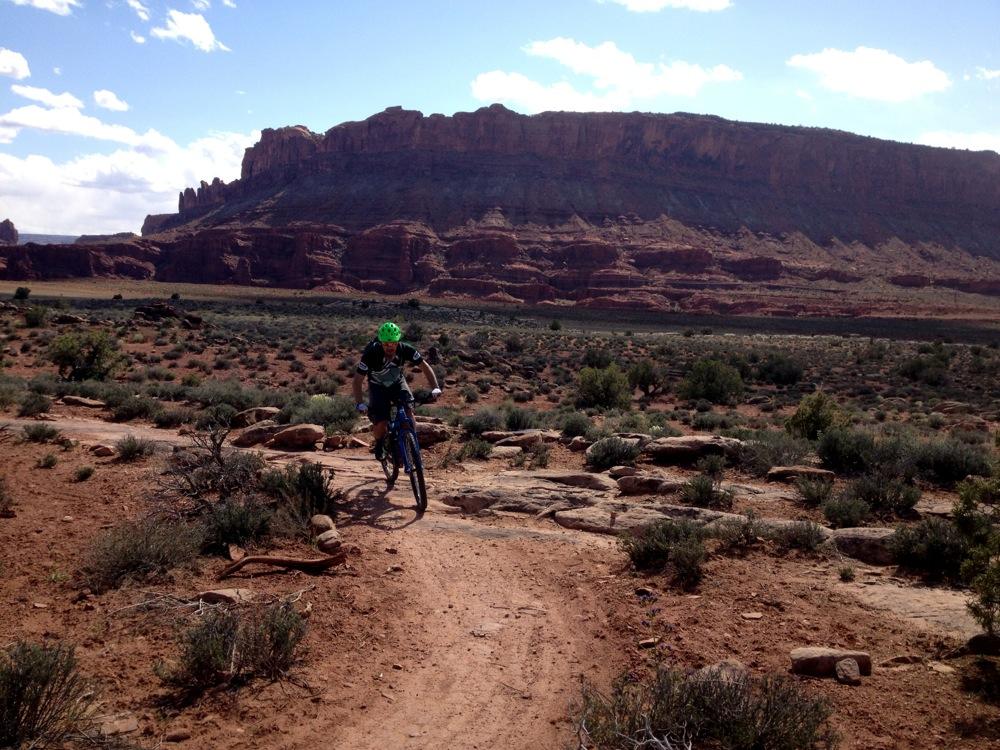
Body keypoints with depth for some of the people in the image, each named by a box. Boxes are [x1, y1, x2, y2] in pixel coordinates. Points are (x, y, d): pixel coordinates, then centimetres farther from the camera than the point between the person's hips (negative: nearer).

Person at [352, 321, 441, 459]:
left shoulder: (405, 350, -26)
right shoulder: (371, 354, -32)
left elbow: (425, 367, -16)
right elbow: (357, 380, -26)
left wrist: (435, 387, -29)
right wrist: (359, 403, -38)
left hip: (397, 383, 2)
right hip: (378, 387, -2)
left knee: (408, 410, -24)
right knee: (381, 424, -16)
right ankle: (379, 443, 18)